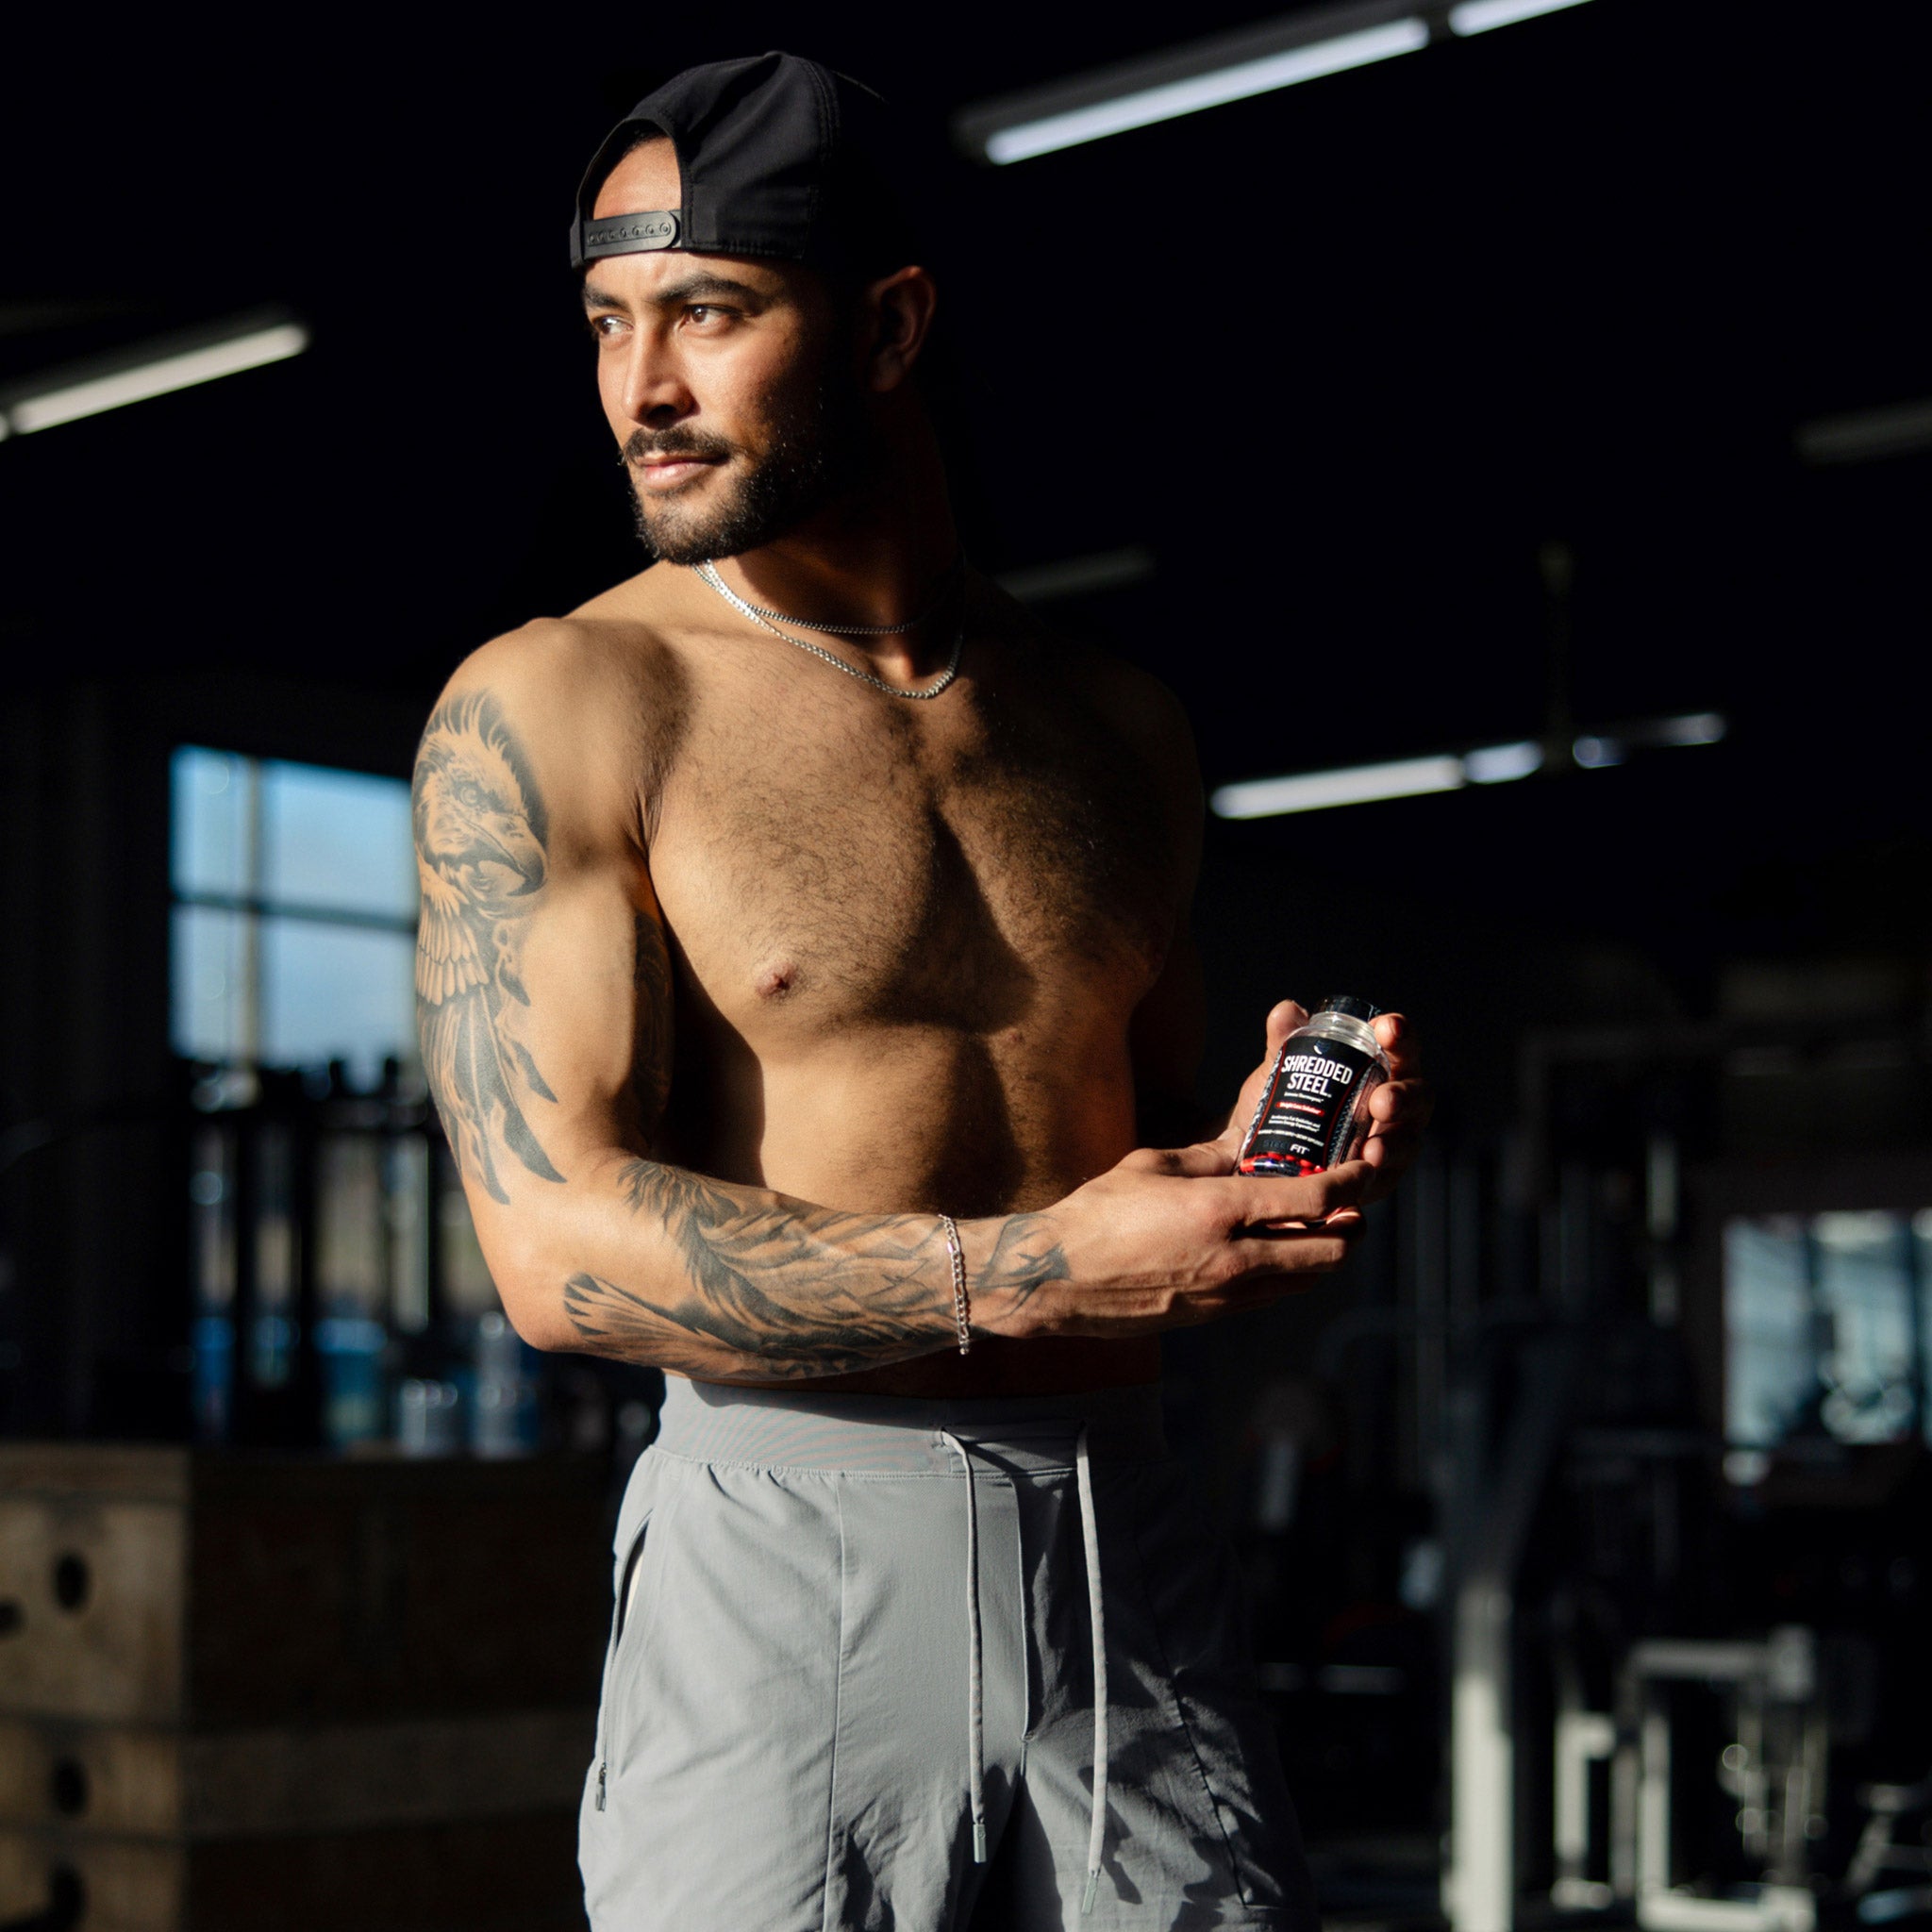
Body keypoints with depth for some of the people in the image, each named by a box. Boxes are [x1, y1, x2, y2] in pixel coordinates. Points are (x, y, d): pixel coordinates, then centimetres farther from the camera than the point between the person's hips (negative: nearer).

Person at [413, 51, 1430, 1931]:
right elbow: (560, 1245, -13)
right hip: (789, 1558, -4)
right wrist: (1036, 1271, -17)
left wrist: (1276, 1152, -1)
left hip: (1131, 1558, 4)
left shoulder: (1114, 728, 13)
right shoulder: (547, 711, -3)